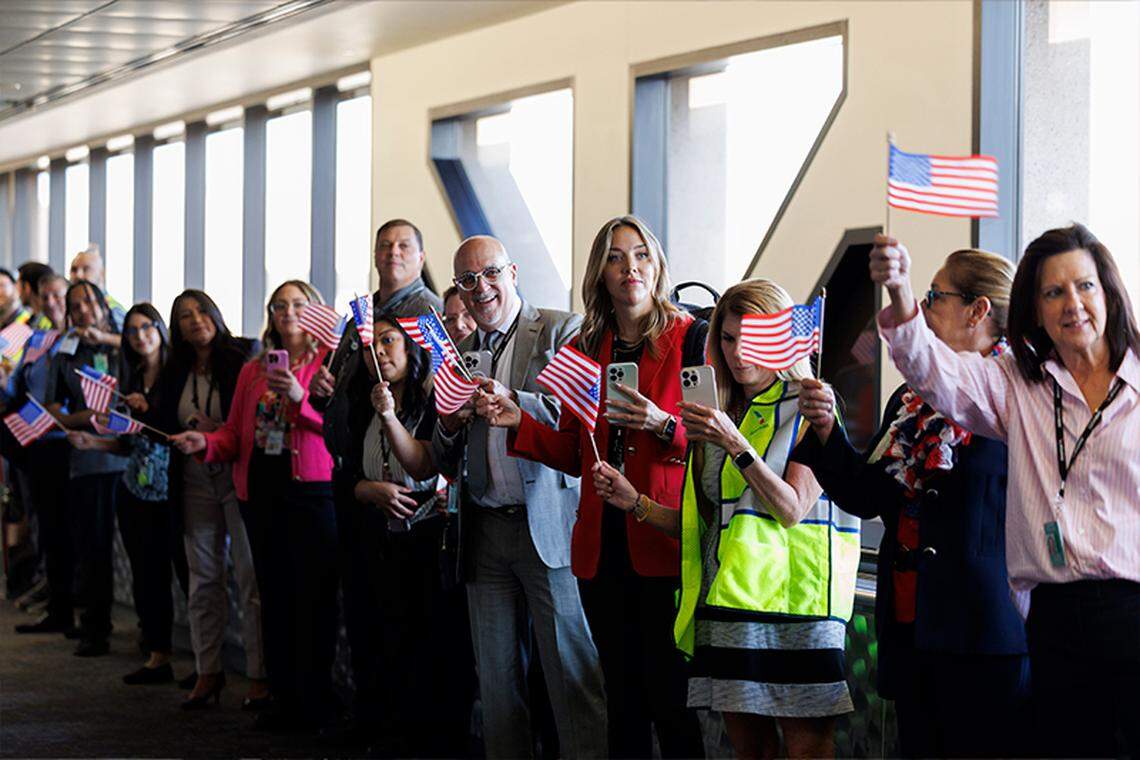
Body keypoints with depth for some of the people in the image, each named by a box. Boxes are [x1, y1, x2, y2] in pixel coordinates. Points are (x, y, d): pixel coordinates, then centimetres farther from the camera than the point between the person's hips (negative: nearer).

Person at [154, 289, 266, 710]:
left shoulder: (242, 359, -5)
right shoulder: (175, 374, 11)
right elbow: (164, 425, 8)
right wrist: (194, 425, -11)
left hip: (239, 476, -5)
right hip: (195, 481, 5)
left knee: (251, 577, -5)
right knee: (204, 579, 9)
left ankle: (260, 675, -2)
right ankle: (207, 671, 16)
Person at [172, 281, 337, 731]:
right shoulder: (253, 370, 17)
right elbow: (235, 433, 15)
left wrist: (301, 399, -22)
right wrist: (206, 443, -4)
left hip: (311, 490, -5)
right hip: (261, 491, 6)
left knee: (314, 596, -6)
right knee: (274, 596, 8)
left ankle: (315, 704, -1)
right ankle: (284, 699, 14)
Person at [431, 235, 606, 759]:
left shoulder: (562, 331, 0)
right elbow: (446, 467, 18)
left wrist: (513, 402, -22)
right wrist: (448, 426, -4)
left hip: (549, 523, -6)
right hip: (483, 533, 6)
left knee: (571, 672, -6)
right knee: (495, 676, 9)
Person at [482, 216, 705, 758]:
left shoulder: (691, 338, -1)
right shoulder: (584, 350, 13)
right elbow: (574, 453, 16)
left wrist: (662, 425, -22)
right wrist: (518, 424, 3)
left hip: (664, 540, -5)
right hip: (602, 544, 5)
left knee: (670, 697, -7)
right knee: (622, 697, 11)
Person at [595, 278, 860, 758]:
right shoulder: (726, 414, 19)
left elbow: (791, 510, -12)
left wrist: (737, 446, -19)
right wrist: (636, 502, 8)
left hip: (792, 601, -6)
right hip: (727, 601, 6)